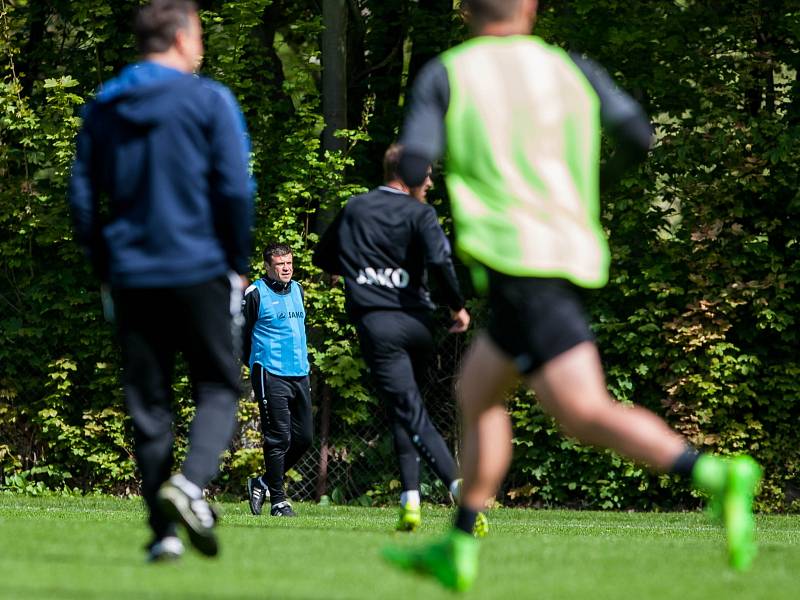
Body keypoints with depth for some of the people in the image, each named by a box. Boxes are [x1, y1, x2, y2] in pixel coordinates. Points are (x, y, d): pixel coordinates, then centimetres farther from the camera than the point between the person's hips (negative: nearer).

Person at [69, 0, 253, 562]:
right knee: (218, 388, 5)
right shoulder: (209, 100, -4)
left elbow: (83, 198, 9)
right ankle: (191, 481, -21)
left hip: (132, 277, 4)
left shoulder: (102, 109, 9)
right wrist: (238, 263, 3)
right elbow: (235, 189, -8)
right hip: (200, 271, -4)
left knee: (149, 406, 7)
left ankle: (163, 530, 4)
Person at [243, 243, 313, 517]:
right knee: (278, 437, -9)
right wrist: (256, 364, 0)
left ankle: (263, 483, 21)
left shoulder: (297, 290, 15)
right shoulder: (255, 294, -7)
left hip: (300, 375, 7)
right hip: (271, 376, -7)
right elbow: (241, 333, -2)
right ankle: (278, 499, -1)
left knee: (304, 437, 6)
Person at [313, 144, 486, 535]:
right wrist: (458, 307, -4)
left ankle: (461, 492, -23)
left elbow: (323, 258, 22)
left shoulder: (354, 209, 12)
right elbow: (439, 260, -17)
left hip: (375, 324, 0)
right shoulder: (419, 214, 1)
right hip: (415, 323, 0)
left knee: (411, 413, -7)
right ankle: (410, 500, 5)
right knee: (405, 411, 18)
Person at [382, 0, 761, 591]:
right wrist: (595, 179, 24)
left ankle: (712, 474, -36)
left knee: (584, 412, -17)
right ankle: (458, 549, 21)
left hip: (515, 256, -7)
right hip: (573, 249, 7)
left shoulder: (445, 74, 3)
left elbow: (413, 168, -6)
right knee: (476, 394, 20)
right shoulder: (570, 68, 14)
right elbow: (637, 135, 3)